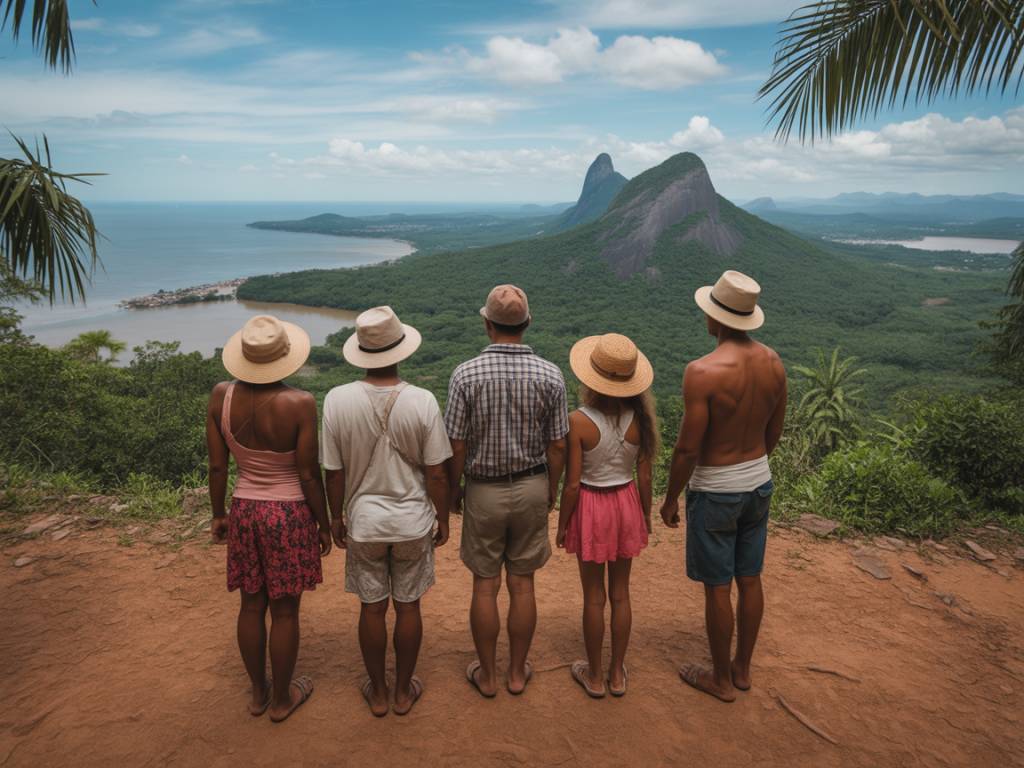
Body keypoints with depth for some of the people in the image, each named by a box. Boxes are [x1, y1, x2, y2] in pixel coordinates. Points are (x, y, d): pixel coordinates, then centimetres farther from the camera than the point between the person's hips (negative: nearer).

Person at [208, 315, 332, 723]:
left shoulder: (221, 395, -8)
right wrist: (324, 524, -2)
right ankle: (281, 698, 29)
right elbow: (308, 474, -15)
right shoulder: (299, 403, -21)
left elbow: (217, 466, -1)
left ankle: (258, 692, 36)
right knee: (285, 610, 11)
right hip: (290, 515, -4)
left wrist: (218, 515, 13)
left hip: (244, 512, 4)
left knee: (252, 604, 19)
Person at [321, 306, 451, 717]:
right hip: (413, 521, -1)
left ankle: (377, 693, 32)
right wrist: (443, 518, 4)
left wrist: (336, 517, 9)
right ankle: (403, 691, 31)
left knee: (372, 608, 16)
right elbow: (437, 473, -11)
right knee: (408, 607, 15)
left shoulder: (338, 400, -15)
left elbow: (334, 472, -7)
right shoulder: (422, 402, -18)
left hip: (364, 521, 1)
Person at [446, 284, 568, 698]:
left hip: (484, 490, -2)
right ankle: (517, 672, 28)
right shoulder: (550, 376, -10)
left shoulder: (466, 374, -16)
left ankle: (487, 675, 26)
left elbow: (457, 446, -12)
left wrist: (453, 490, 5)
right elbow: (557, 446, -4)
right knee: (522, 584, 14)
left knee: (485, 586, 12)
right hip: (531, 487, 2)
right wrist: (551, 491, 11)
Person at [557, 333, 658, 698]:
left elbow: (572, 484, -16)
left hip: (591, 507, -3)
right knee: (620, 592, 17)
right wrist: (646, 516, 13)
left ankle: (594, 675, 28)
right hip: (627, 503, 3)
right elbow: (644, 477, -3)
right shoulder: (640, 417, -11)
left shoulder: (578, 421, -21)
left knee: (594, 596, 12)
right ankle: (617, 674, 30)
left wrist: (561, 525, -1)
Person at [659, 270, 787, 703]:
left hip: (714, 491, -7)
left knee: (718, 588, 9)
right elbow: (773, 433, 7)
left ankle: (721, 680, 26)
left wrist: (669, 499, -7)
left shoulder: (703, 371, -26)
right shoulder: (773, 363, -4)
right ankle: (742, 668, 36)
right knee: (749, 579, 19)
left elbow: (687, 448, -22)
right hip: (759, 484, 7)